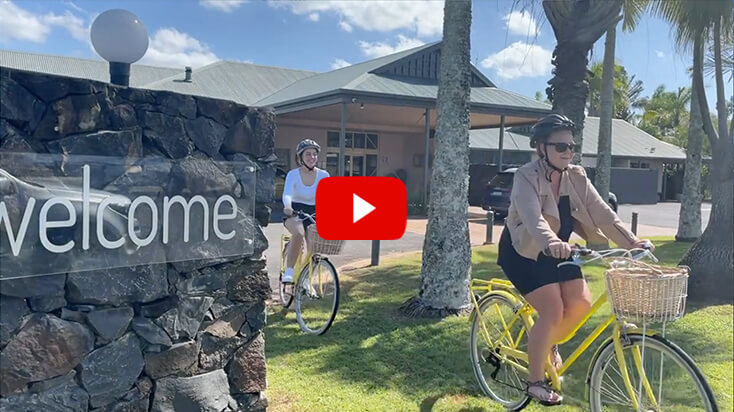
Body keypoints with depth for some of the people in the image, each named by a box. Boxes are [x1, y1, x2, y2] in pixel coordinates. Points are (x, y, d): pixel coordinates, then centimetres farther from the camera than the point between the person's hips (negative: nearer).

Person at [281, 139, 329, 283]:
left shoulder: (323, 175, -3)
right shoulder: (293, 174, -9)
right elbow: (287, 194, -24)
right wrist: (287, 206, -46)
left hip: (314, 215, 3)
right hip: (295, 213, -3)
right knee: (299, 233, -35)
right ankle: (288, 272, -28)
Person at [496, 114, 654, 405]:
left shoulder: (576, 178, -4)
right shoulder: (526, 177, -23)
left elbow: (603, 214, -11)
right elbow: (532, 218, -41)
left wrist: (632, 242, -24)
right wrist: (552, 243, -59)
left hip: (557, 252, 6)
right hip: (523, 252, -6)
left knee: (581, 303, -9)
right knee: (553, 309, -17)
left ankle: (549, 343, 22)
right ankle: (535, 382, 1)